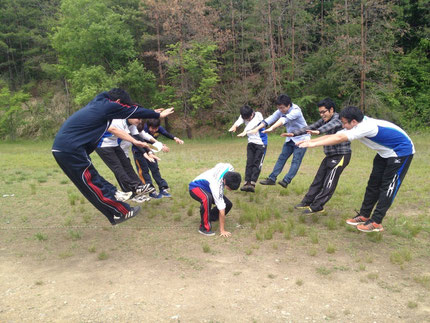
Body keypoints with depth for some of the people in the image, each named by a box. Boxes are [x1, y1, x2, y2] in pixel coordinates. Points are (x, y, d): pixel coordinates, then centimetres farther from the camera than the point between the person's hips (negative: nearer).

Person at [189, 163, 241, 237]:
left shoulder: (230, 168, -24)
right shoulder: (217, 186, -41)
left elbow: (221, 164, 2)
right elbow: (221, 210, -36)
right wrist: (222, 230, -29)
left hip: (208, 187, 8)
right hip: (196, 186, -8)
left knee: (228, 204, -5)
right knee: (207, 198, -42)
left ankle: (210, 218, 17)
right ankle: (204, 228, -27)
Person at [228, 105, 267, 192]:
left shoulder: (258, 115, -18)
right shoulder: (243, 116, -7)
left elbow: (252, 124, -39)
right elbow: (239, 121, -31)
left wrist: (244, 131, -58)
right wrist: (234, 126, -55)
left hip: (261, 143, -4)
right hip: (251, 143, 4)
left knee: (257, 163, -10)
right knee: (249, 163, -4)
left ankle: (252, 183, -15)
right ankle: (247, 183, -6)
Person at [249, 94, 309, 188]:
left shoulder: (296, 111, -26)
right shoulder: (281, 111, -5)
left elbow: (285, 119, -40)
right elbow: (271, 118, -13)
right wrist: (257, 128, -26)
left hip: (301, 138, -7)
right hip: (290, 138, 7)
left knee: (296, 161, -12)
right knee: (282, 158, 4)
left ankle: (286, 181, -16)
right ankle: (272, 179, 6)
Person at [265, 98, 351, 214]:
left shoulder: (338, 118, -16)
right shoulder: (324, 120, 8)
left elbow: (332, 125, -38)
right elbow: (310, 128, 8)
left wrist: (318, 131, -57)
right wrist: (293, 134, -1)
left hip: (341, 155, -8)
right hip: (330, 155, 8)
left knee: (329, 183, -5)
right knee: (318, 180, 12)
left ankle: (316, 207, 2)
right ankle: (307, 202, 21)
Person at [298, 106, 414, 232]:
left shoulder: (367, 126, -34)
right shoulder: (355, 127, -7)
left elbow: (339, 138, -39)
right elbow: (333, 136, -7)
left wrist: (314, 143, -37)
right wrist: (309, 141, -13)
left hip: (402, 152, -9)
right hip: (385, 153, 9)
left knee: (387, 187, -8)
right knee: (373, 184, 8)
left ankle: (376, 222, -4)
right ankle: (364, 215, 15)